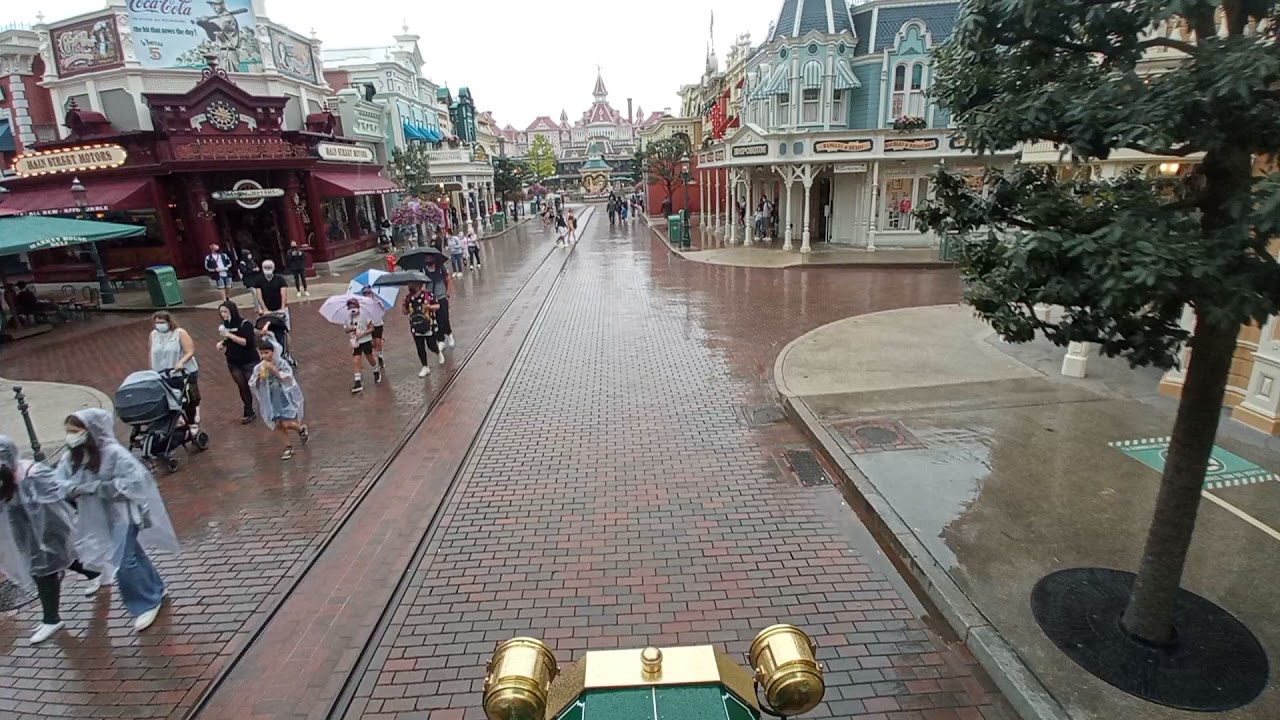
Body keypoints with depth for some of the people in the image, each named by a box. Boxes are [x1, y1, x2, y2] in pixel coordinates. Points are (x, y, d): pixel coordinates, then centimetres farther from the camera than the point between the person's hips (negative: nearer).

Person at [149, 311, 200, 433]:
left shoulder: (180, 333, -7)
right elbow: (152, 355, 14)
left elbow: (190, 351, -14)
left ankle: (194, 426, 13)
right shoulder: (153, 335, 8)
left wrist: (181, 362, -30)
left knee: (190, 401, 1)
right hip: (163, 376, 4)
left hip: (184, 373, -4)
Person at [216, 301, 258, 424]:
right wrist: (222, 343, -3)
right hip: (233, 363, 5)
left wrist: (230, 335, -27)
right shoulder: (225, 325, 2)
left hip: (249, 362, -5)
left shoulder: (245, 324, -16)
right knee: (242, 387, 12)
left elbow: (248, 342, -26)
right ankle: (248, 412, 23)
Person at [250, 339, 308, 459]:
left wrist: (274, 369, -29)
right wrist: (259, 377, -22)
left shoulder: (282, 364, -13)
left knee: (286, 424, -12)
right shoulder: (258, 368, -3)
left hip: (285, 397, -4)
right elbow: (254, 385, -3)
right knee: (278, 424, 4)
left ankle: (302, 429, 21)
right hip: (271, 399, 4)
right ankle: (288, 447, 20)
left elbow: (288, 379, -23)